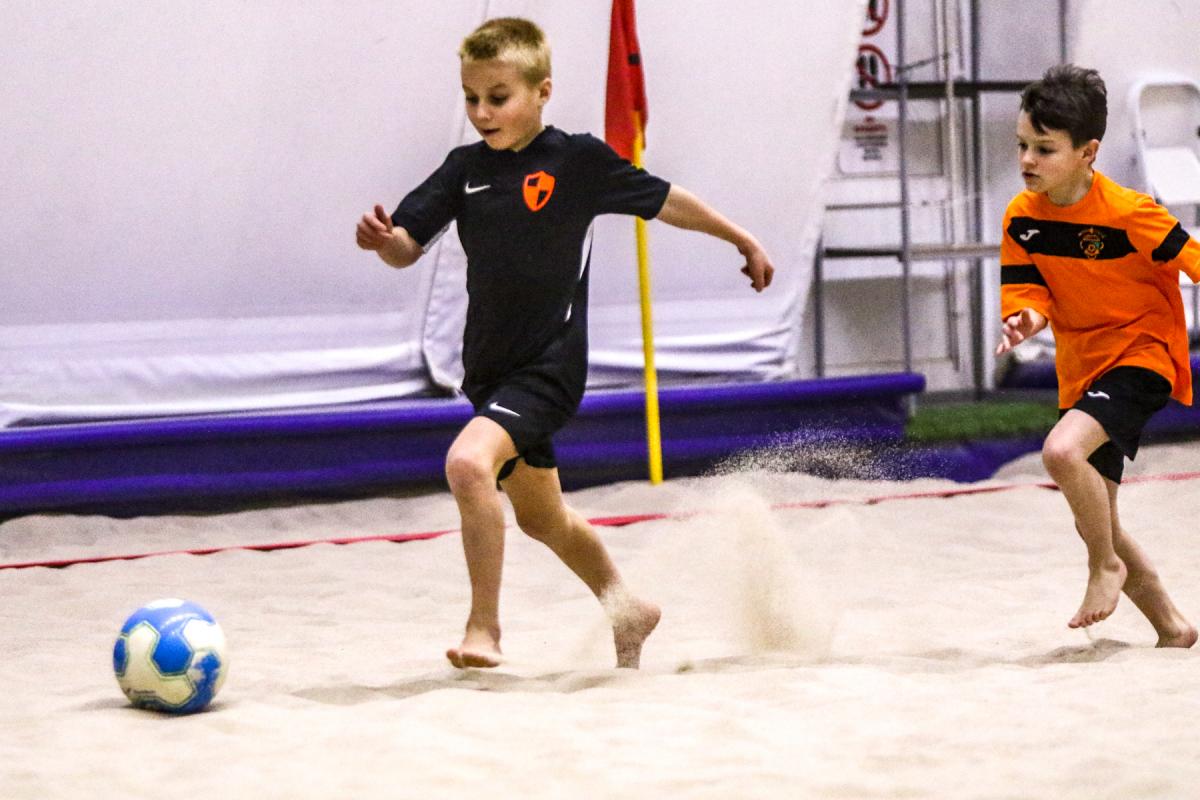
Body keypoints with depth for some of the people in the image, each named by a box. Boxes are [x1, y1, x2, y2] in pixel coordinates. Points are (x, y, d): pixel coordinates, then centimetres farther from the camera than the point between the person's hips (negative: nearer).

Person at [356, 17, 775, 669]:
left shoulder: (578, 160, -9)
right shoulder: (465, 169, 3)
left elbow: (661, 199, 4)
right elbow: (407, 246, 1)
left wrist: (743, 240, 14)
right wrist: (384, 239, -23)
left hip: (550, 366, -7)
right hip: (490, 369, 7)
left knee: (468, 462, -30)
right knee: (540, 516, 22)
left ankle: (484, 628, -21)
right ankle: (624, 607, 46)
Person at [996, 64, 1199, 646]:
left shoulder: (1128, 212, -21)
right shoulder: (1022, 216, -4)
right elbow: (1028, 289, 0)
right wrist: (1027, 319, -23)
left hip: (1142, 353, -7)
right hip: (1081, 368, 7)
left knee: (1062, 450, -31)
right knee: (1095, 522, 10)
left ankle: (1107, 567, -6)